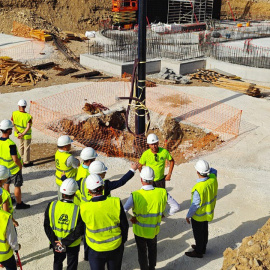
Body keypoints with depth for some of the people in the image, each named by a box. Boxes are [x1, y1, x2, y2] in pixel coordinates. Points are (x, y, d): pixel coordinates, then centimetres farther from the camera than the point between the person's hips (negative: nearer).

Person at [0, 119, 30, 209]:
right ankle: (19, 204, 23)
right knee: (17, 186, 10)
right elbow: (15, 159, -27)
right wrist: (20, 166, -8)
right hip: (14, 169, -7)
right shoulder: (11, 144, -32)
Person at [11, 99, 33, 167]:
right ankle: (26, 162, 26)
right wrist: (23, 134, -21)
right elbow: (28, 127, -26)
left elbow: (13, 124, -11)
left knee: (21, 145, 26)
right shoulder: (28, 116, -25)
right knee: (26, 148, 12)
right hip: (26, 134, -5)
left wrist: (18, 133, -11)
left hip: (19, 133, 5)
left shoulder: (14, 113, -15)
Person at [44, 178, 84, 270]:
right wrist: (64, 242, -16)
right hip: (73, 245, -3)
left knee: (58, 261, 30)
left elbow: (47, 227, -12)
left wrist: (55, 242, -9)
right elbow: (79, 231, -23)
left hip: (55, 242, 3)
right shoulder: (78, 209, -26)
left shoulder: (51, 206, -18)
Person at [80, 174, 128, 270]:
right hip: (116, 247, 1)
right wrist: (123, 239, 10)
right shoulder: (116, 202, -22)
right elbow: (124, 225, -9)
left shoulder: (84, 208, -24)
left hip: (95, 250, -1)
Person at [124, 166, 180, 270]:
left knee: (142, 252, 22)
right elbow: (176, 207, -12)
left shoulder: (135, 196, -28)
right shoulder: (162, 193, -20)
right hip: (154, 230, 3)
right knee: (152, 250, 30)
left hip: (139, 230, -3)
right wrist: (164, 214, 0)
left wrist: (131, 219, -14)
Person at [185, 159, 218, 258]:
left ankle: (198, 252, 35)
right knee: (204, 231, 27)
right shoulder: (213, 179, -19)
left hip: (198, 215, -7)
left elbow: (195, 205, -26)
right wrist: (207, 169, -6)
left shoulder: (198, 189, -39)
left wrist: (188, 216, -12)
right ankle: (203, 248, 47)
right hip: (208, 213, 7)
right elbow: (213, 170, 8)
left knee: (198, 234, 15)